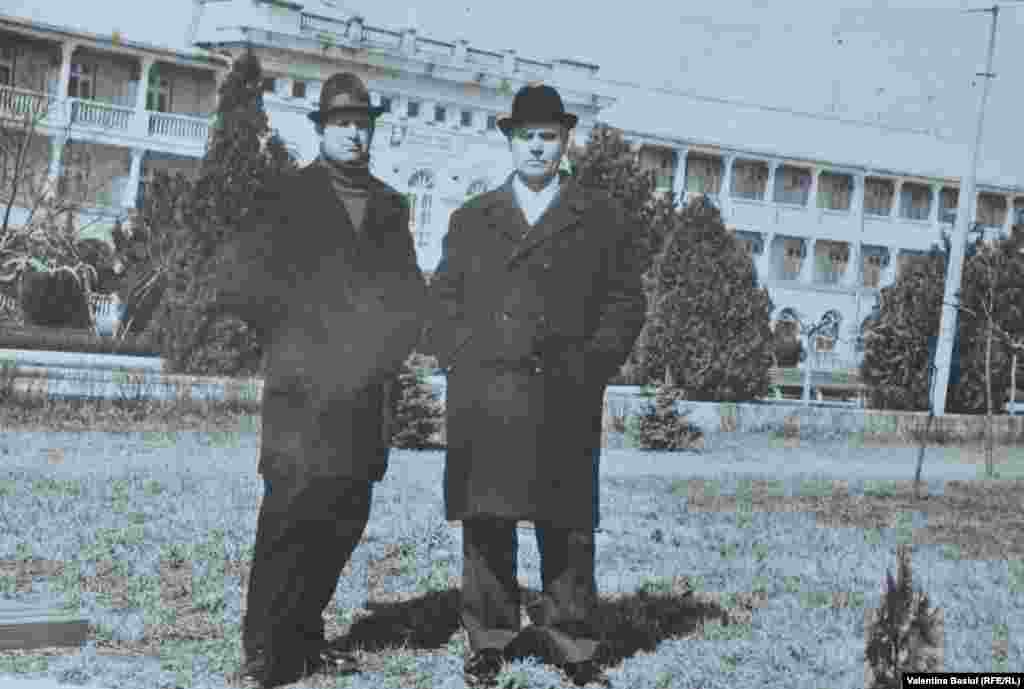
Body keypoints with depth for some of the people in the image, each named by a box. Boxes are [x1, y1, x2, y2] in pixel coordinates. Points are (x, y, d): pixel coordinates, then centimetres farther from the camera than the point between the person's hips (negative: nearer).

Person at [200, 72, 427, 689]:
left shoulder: (390, 207, 19)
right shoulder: (291, 198, 6)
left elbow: (409, 289, 19)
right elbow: (247, 269, -1)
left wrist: (391, 345, 2)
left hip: (367, 390, 5)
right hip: (305, 385, -5)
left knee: (346, 517, 7)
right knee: (293, 514, -12)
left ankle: (304, 637, 19)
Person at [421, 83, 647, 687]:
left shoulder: (604, 218, 11)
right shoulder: (471, 219, 17)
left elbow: (625, 302, 8)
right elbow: (444, 297, 15)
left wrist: (593, 365, -4)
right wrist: (459, 359, 0)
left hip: (565, 403, -1)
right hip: (483, 399, 2)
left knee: (568, 525, 1)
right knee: (486, 523, 5)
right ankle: (489, 639, 15)